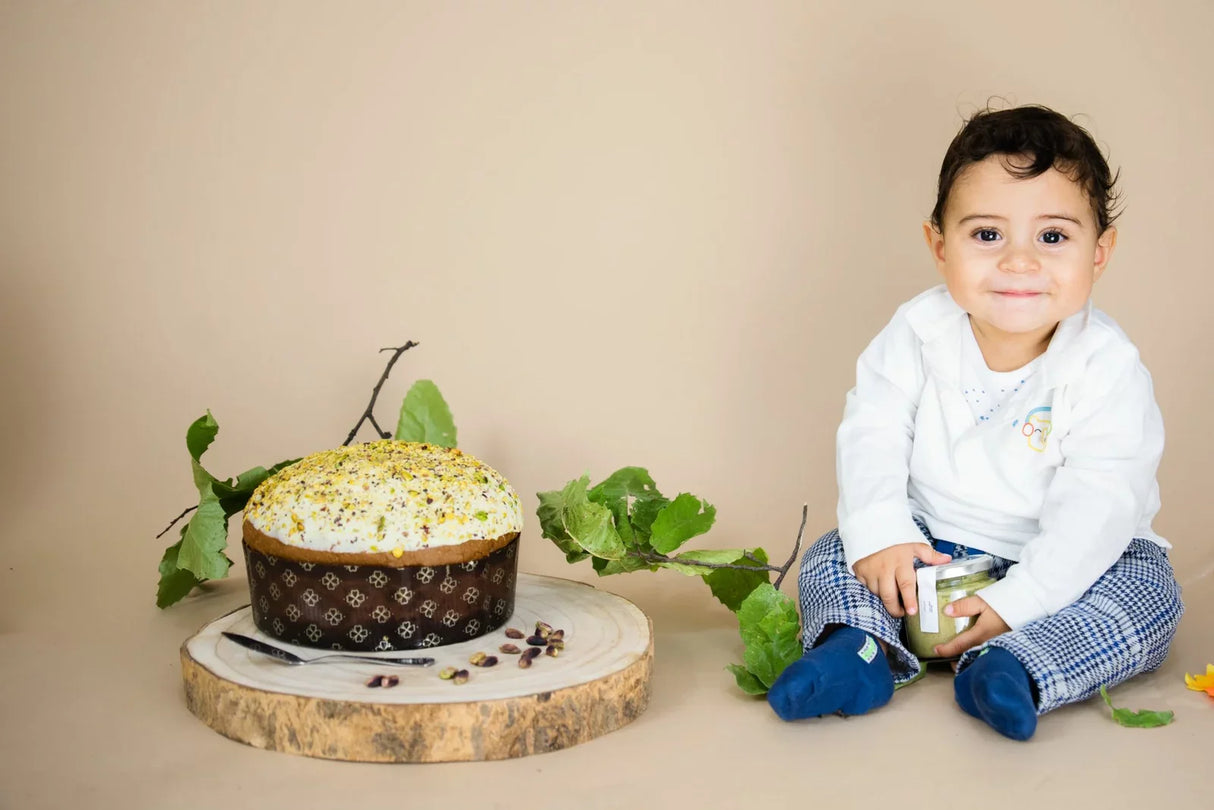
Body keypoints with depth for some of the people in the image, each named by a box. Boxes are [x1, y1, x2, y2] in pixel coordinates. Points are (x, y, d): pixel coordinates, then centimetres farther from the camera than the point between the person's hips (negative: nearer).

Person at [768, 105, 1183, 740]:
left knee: (1148, 591, -26)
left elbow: (1096, 503, -25)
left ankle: (1015, 668, -39)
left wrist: (1016, 601, -33)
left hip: (1062, 559, -2)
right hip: (930, 544, 3)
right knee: (833, 556, -11)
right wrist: (879, 535, -27)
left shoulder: (1105, 367, -19)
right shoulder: (919, 332, -10)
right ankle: (863, 647, -32)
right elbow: (872, 436, -10)